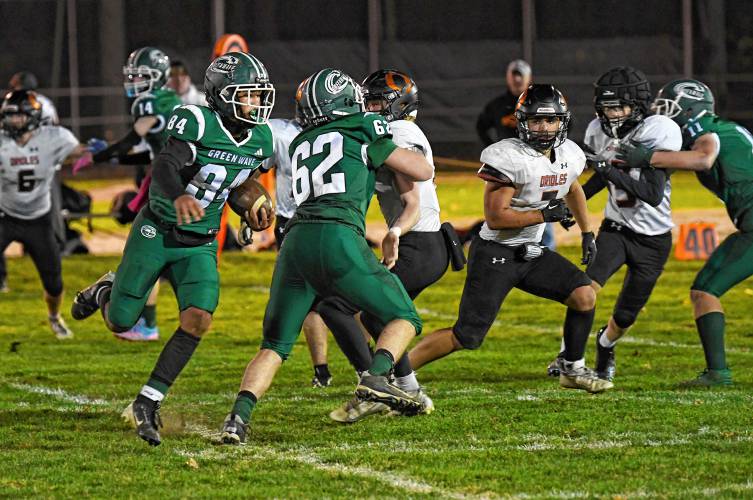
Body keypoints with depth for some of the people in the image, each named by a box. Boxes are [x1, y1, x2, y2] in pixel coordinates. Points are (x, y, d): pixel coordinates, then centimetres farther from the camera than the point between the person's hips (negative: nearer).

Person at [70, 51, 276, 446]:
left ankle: (147, 404, -8)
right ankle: (105, 292, 44)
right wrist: (179, 197, -56)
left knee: (198, 320, -19)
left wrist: (252, 207, 6)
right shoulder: (197, 123, -21)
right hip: (156, 232, -4)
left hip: (199, 245, 4)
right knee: (119, 323, 5)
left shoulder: (261, 141, 0)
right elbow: (165, 169, -36)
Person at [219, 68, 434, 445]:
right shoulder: (364, 132, 12)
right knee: (403, 318, 10)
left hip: (296, 240, 5)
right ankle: (376, 377, -17)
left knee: (275, 345, 12)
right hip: (338, 238, -5)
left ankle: (239, 415, -8)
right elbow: (423, 171, 16)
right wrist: (394, 148, 34)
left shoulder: (300, 145, 27)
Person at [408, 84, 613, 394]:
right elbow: (495, 217, -24)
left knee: (584, 295, -4)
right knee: (466, 337, -11)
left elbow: (573, 191, 26)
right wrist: (545, 214, -23)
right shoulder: (510, 158, -22)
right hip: (495, 255, -7)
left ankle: (573, 370, 14)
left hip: (532, 254, 7)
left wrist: (587, 234, 28)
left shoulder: (569, 155, 2)